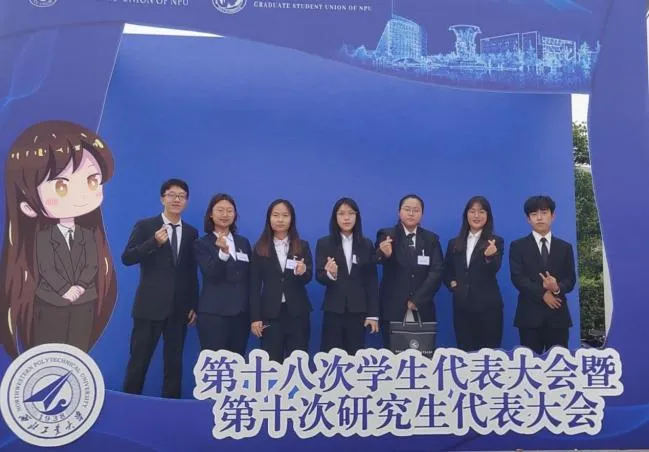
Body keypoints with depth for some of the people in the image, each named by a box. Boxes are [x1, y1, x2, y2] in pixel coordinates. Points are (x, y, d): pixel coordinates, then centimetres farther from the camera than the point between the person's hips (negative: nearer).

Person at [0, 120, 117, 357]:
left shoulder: (89, 233, -3)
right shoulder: (43, 235, -12)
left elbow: (93, 264, -7)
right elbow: (46, 268, -15)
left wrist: (80, 286, -20)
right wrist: (64, 290, -21)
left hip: (84, 303, 3)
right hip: (49, 304, -3)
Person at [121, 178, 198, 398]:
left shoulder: (191, 232, 10)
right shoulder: (145, 226, 1)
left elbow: (192, 272, 12)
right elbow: (126, 258, -9)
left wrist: (194, 305, 8)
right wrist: (154, 242, -22)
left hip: (179, 307, 3)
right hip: (150, 305, -3)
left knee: (174, 362, 8)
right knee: (139, 360, 2)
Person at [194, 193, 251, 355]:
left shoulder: (243, 242, 13)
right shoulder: (202, 244, 0)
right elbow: (211, 276, -14)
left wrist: (253, 311, 12)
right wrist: (223, 252, -30)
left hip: (241, 313, 4)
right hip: (213, 313, -4)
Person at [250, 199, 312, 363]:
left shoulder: (302, 246, 6)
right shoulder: (260, 248, 2)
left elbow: (308, 278, -2)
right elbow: (255, 285, 1)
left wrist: (302, 272, -25)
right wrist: (255, 317, -4)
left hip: (297, 312, 1)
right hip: (270, 313, -1)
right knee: (271, 362, 3)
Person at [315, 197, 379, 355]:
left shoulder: (367, 244, 6)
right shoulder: (324, 243, 2)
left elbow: (372, 281, 5)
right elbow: (319, 277, -3)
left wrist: (373, 314, 1)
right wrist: (330, 274, -27)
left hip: (359, 310, 1)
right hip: (334, 309, -1)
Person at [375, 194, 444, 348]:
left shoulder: (431, 239, 7)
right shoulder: (386, 235, 0)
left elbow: (437, 272, -1)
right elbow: (376, 261, -17)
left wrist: (417, 300, -11)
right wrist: (384, 254, -42)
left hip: (422, 310, 2)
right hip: (393, 309, -2)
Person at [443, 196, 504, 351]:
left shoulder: (496, 242, -1)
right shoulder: (454, 243, 9)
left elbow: (493, 271, -16)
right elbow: (446, 272, 19)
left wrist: (489, 257, -36)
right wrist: (452, 283, -1)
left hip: (487, 306, -3)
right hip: (461, 306, 3)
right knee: (464, 351, 9)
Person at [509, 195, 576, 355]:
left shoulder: (565, 247, 13)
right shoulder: (518, 246, 5)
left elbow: (571, 279, 5)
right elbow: (517, 278, -5)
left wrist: (557, 287, -17)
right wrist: (543, 294, -15)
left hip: (558, 314, 2)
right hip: (530, 314, -2)